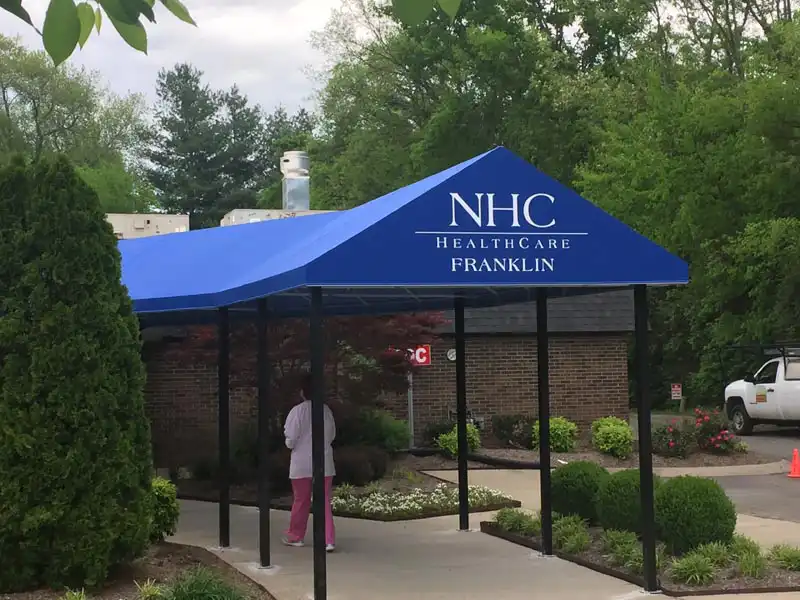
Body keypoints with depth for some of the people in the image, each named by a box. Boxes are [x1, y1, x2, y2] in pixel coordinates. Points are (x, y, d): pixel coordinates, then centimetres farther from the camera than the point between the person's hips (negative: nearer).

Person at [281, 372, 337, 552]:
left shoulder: (298, 411, -12)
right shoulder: (326, 410, -1)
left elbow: (290, 439, -10)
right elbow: (332, 435, 9)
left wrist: (291, 444, 11)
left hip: (302, 463, -2)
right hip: (324, 462, 2)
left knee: (300, 500, 12)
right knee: (324, 501, 3)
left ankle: (295, 536, 27)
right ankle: (329, 540, -6)